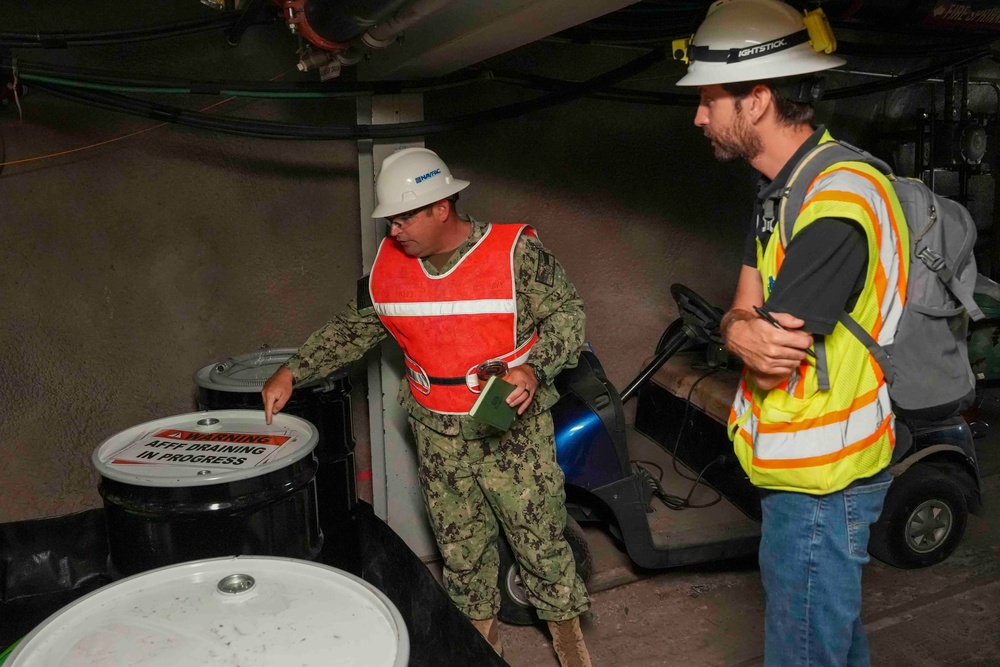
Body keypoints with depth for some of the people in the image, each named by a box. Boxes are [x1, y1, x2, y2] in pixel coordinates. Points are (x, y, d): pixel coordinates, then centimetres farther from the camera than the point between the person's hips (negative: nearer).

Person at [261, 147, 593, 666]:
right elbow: (352, 328, 10)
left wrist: (534, 369, -25)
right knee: (459, 545, 16)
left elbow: (566, 313, -9)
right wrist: (292, 371, 3)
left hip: (514, 432, -3)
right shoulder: (388, 264, -1)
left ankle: (564, 623, 32)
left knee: (540, 538, 8)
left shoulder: (517, 251, -14)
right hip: (438, 436, 4)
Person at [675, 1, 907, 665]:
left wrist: (746, 331, -8)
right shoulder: (785, 187, 6)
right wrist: (743, 331, -20)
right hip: (814, 464, 9)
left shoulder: (838, 205, -27)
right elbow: (743, 310, 1)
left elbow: (772, 367, -27)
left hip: (818, 481, -9)